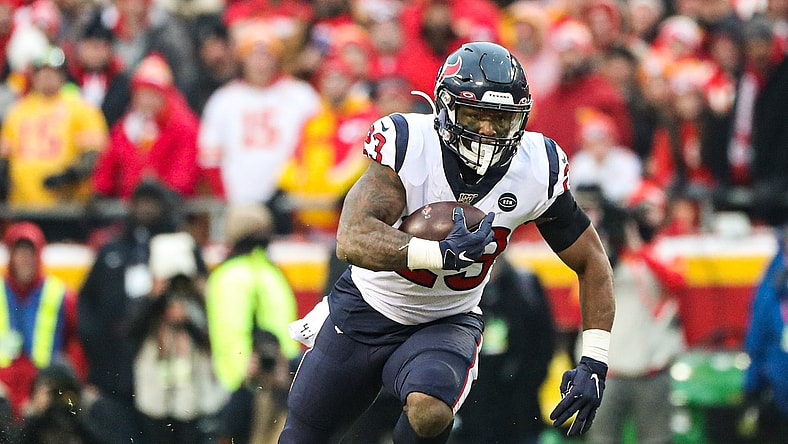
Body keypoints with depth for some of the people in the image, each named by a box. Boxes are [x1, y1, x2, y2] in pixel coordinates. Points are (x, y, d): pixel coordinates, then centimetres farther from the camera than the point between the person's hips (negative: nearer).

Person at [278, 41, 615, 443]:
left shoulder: (537, 173, -16)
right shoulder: (408, 144, -24)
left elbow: (592, 263, -3)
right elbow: (352, 240, -36)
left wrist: (594, 363, -11)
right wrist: (438, 254, -52)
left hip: (447, 323, 0)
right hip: (366, 309, 0)